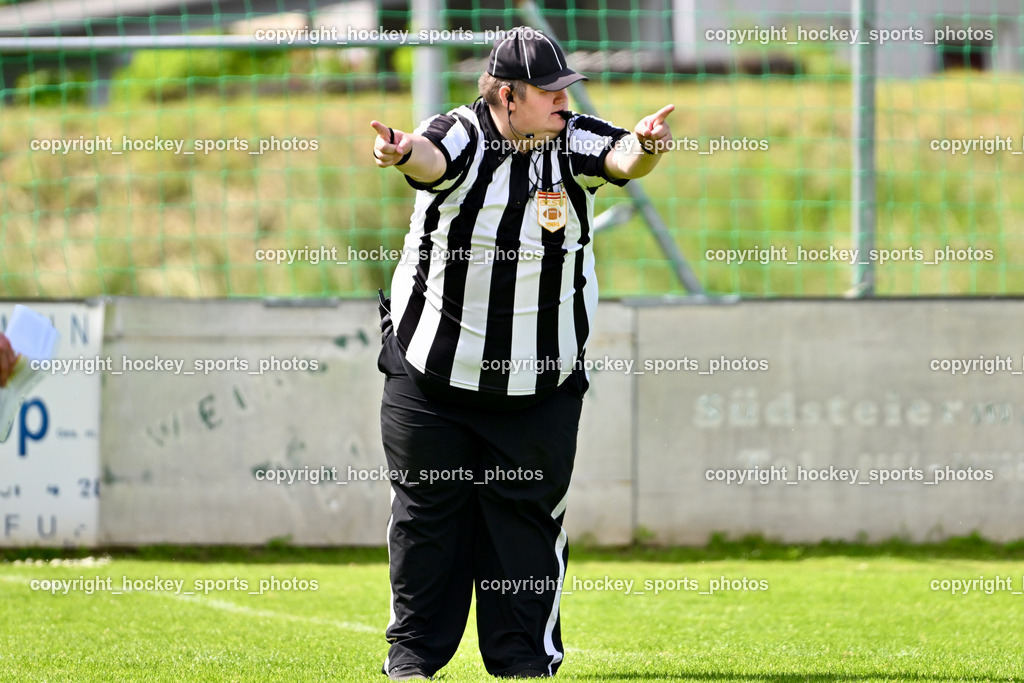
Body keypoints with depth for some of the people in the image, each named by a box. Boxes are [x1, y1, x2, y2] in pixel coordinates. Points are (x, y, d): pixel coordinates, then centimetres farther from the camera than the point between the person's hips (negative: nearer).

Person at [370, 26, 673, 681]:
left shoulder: (574, 143, -4)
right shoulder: (464, 138, -11)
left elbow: (622, 159, -23)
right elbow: (432, 157, -33)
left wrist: (644, 148, -48)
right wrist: (404, 154, -58)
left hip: (543, 386, 2)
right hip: (433, 379, -1)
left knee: (530, 518, 3)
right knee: (426, 515, 5)